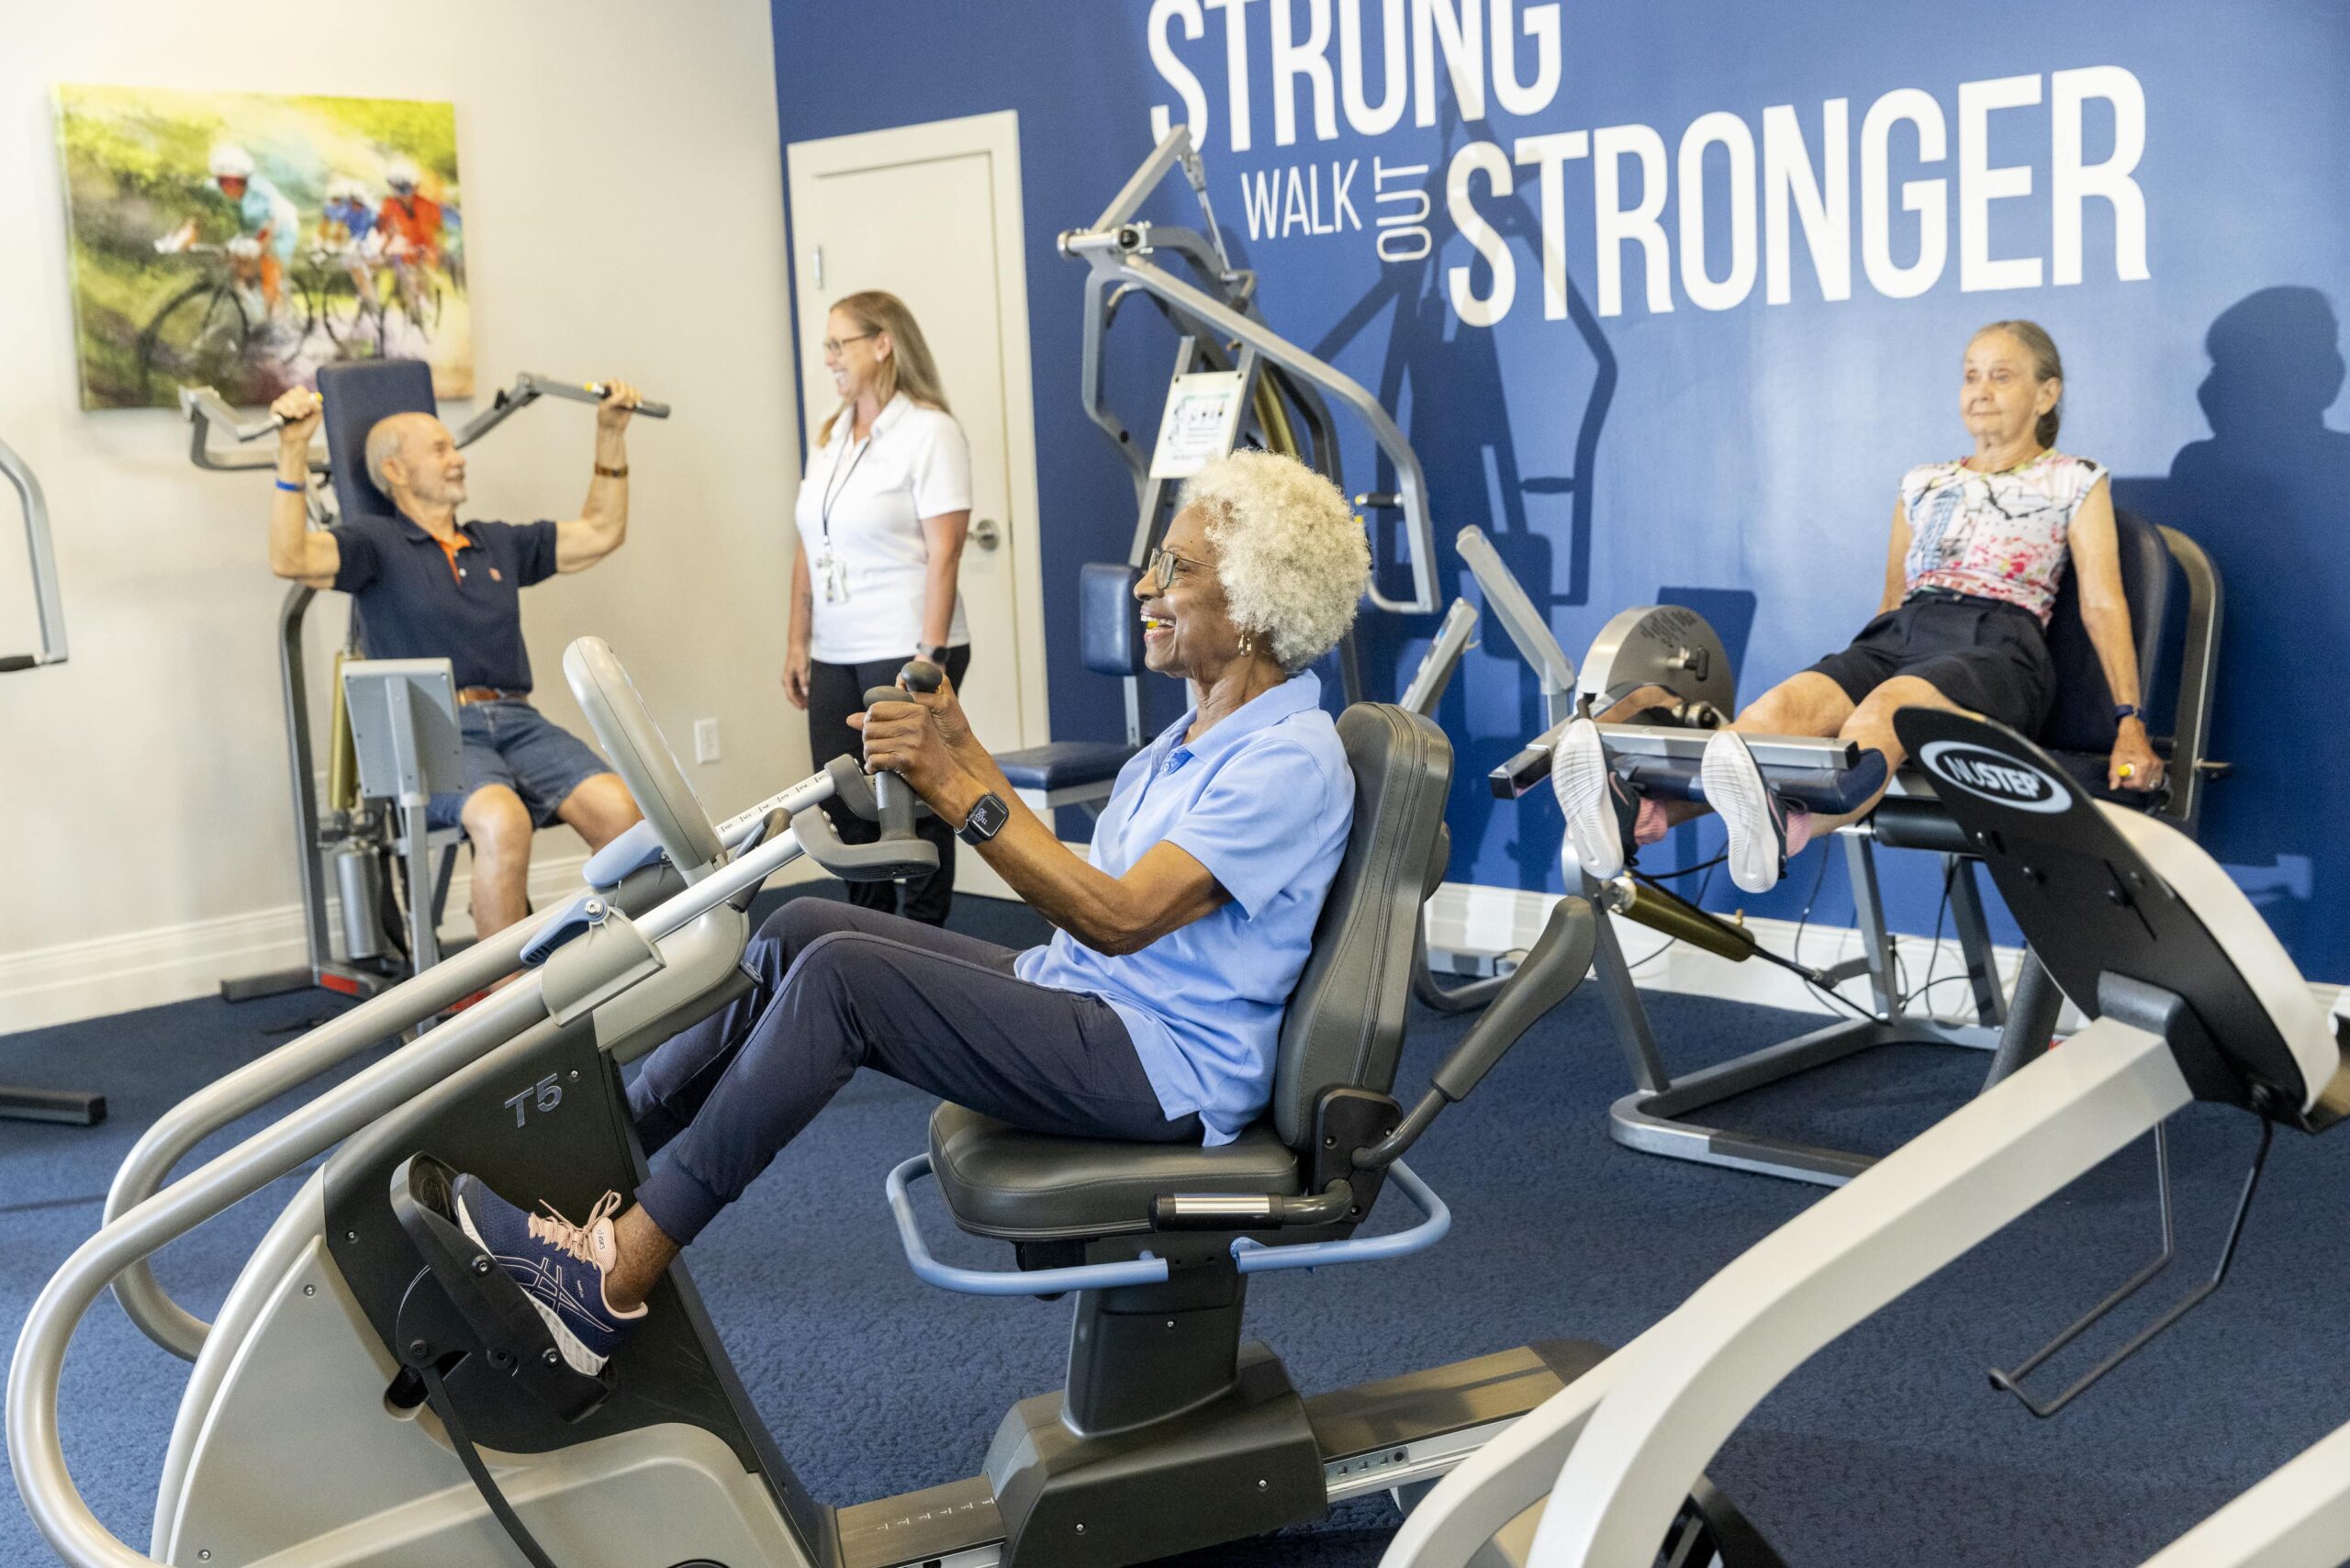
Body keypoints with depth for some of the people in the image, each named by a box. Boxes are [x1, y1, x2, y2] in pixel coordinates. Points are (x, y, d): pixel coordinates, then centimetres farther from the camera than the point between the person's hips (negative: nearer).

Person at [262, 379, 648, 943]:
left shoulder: (499, 544, 25)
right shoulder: (377, 544, 8)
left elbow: (601, 533, 31)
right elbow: (290, 558, -10)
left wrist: (612, 434, 27)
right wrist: (293, 453, -19)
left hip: (518, 722, 5)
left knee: (617, 809, -24)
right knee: (502, 821, -36)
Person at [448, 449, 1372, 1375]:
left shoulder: (1293, 759, -15)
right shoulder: (1194, 739, 16)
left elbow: (1119, 917, -25)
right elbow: (1071, 886, 11)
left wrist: (961, 788, -27)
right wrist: (961, 757, 1)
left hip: (1169, 1067, -9)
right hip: (1080, 995, 9)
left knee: (841, 973, -23)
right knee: (803, 929, -5)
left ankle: (618, 1272, -19)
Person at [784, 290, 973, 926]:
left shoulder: (929, 431, -7)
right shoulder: (829, 436, 14)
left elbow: (943, 554, -12)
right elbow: (808, 548, 16)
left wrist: (932, 656, -17)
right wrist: (798, 642, 10)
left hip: (905, 651, -7)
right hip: (835, 656, 7)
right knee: (845, 803, 6)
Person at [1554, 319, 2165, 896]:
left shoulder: (2073, 482, 17)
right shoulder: (1924, 483, 29)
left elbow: (2102, 604, 8)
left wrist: (2130, 723, -2)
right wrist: (1858, 669, 19)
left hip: (1999, 645, -3)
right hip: (1899, 635, 4)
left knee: (1884, 708, -41)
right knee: (1781, 705, -32)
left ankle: (1789, 830, -72)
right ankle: (1639, 814, -60)